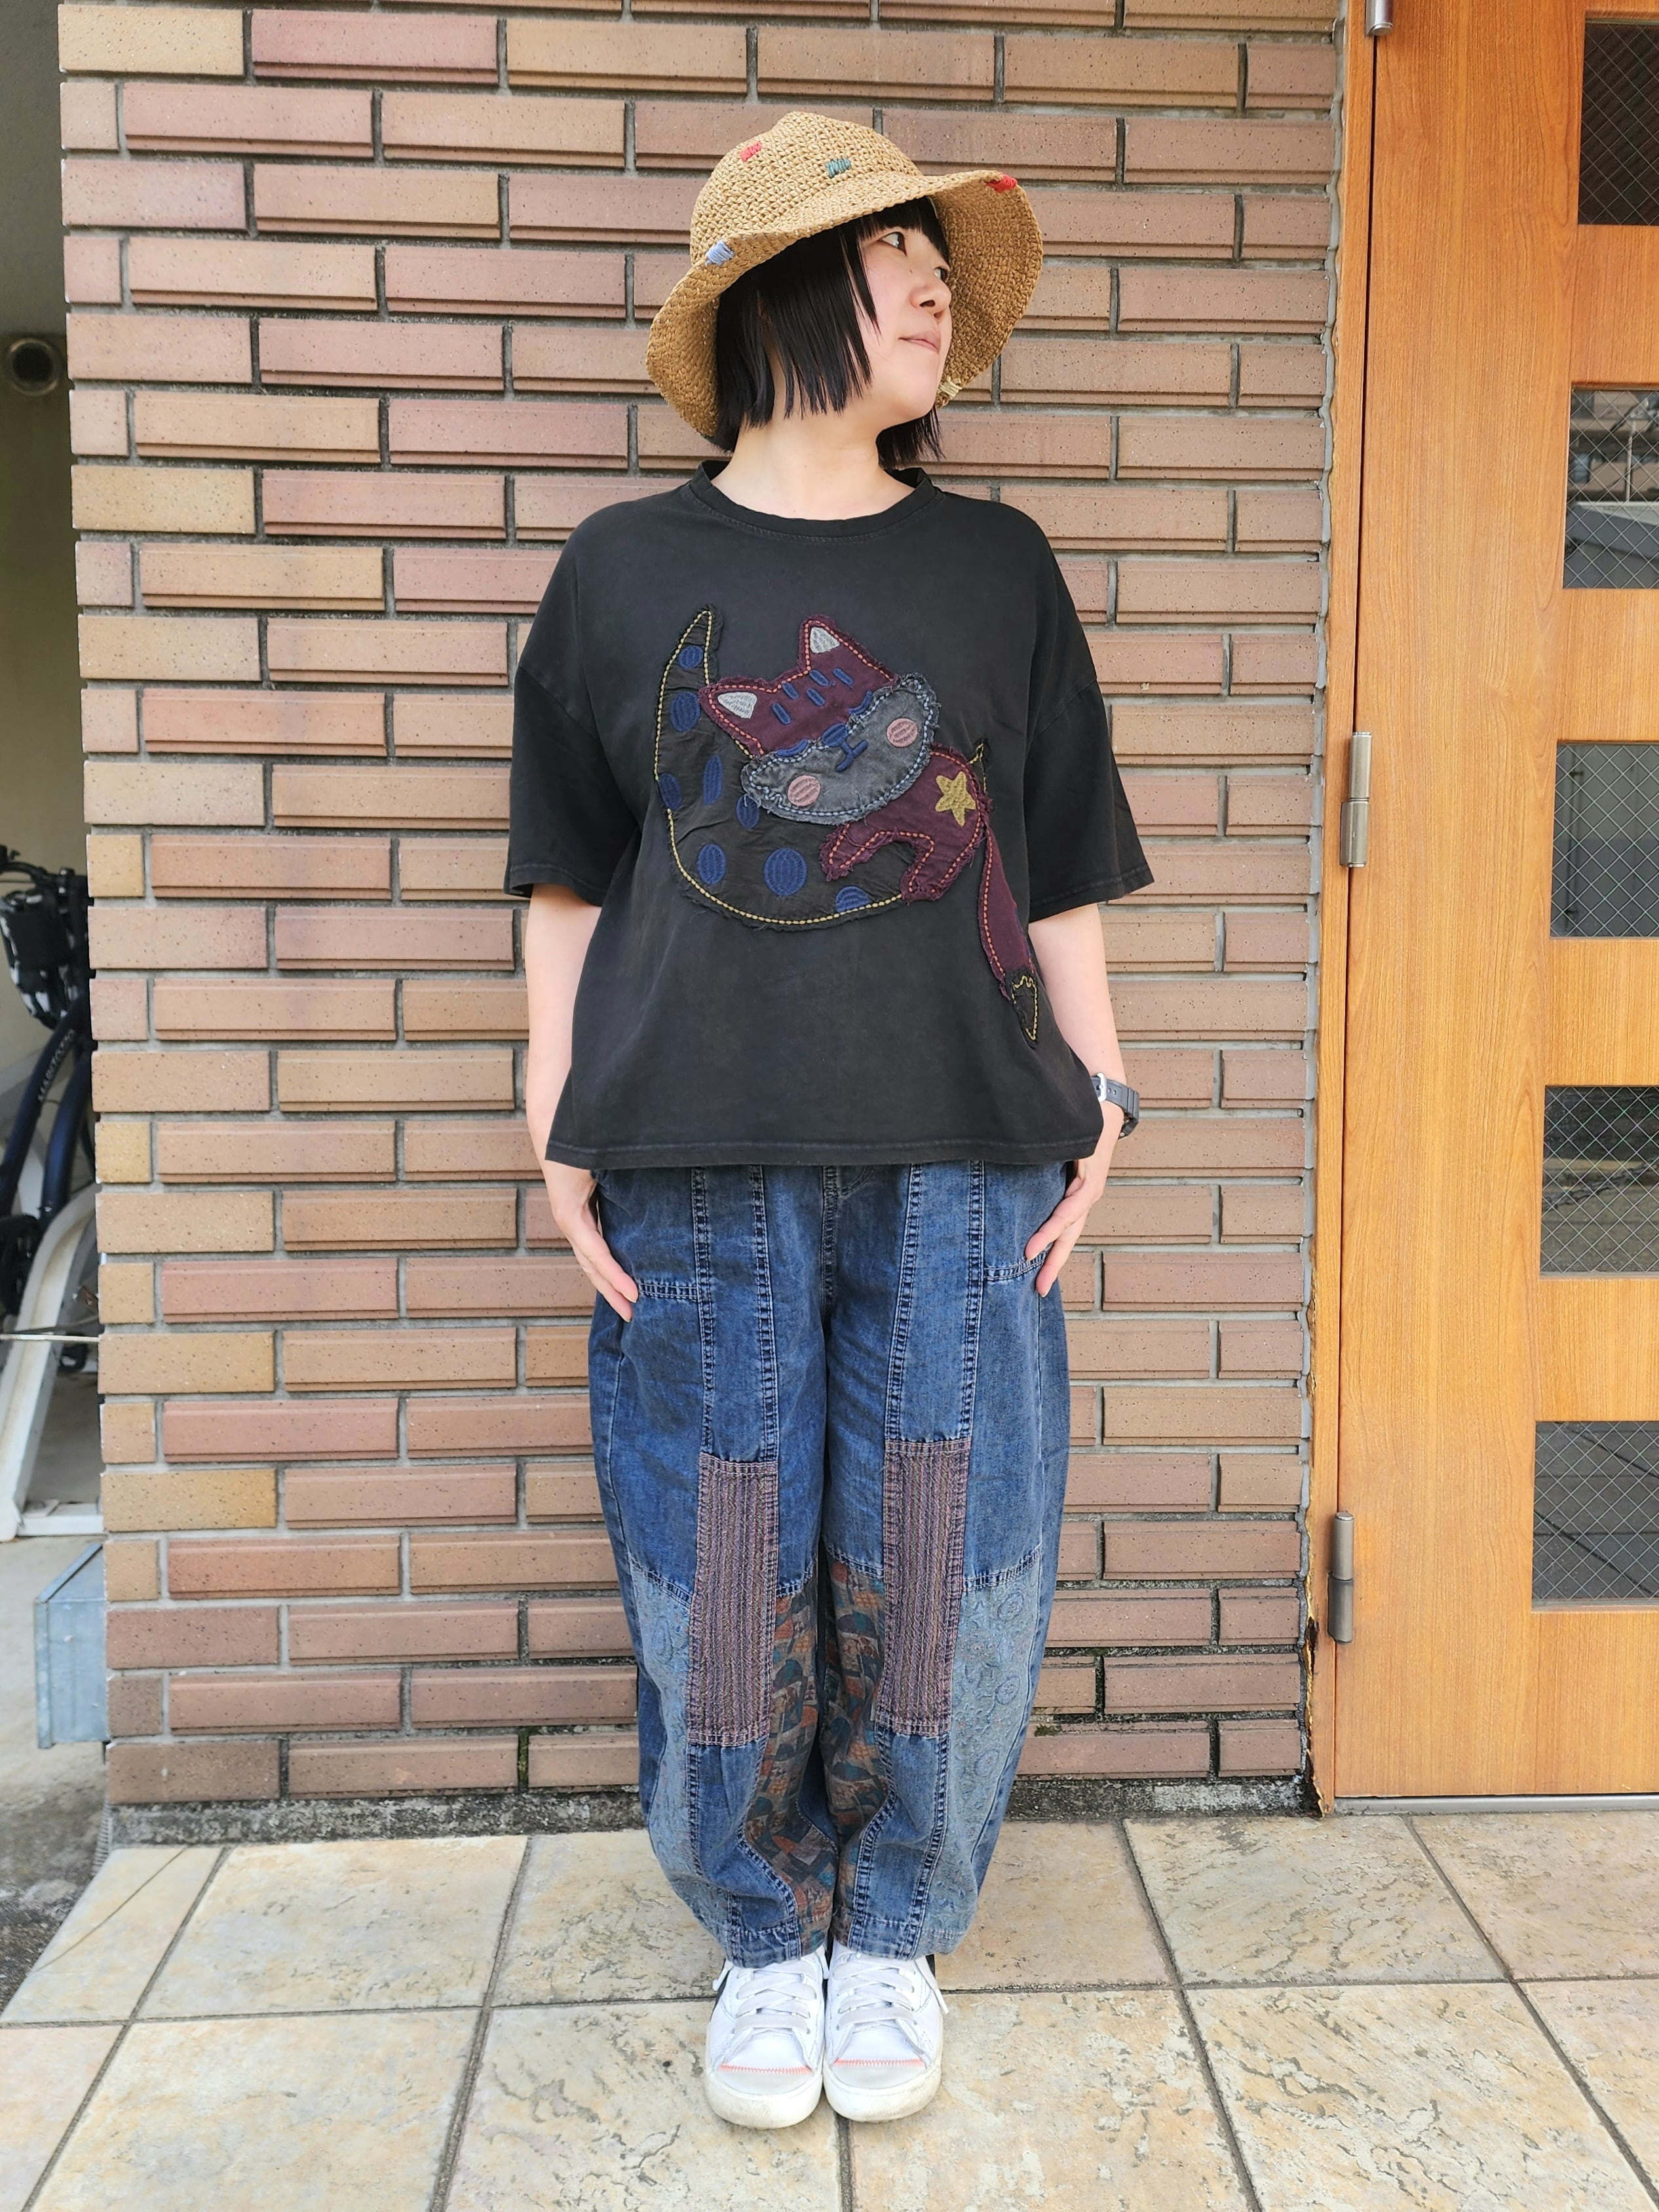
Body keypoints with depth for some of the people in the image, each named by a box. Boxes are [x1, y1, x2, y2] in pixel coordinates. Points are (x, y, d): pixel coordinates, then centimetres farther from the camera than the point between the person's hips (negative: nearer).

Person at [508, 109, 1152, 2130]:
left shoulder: (995, 568, 10)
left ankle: (895, 1937, 30)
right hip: (701, 1178, 0)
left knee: (936, 1580, 6)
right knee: (722, 1587, 6)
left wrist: (1099, 1100, 5)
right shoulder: (625, 572, 7)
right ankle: (761, 1941, 30)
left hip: (959, 1168, 1)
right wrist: (558, 1137, 3)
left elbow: (1058, 878, 12)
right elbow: (571, 889, 8)